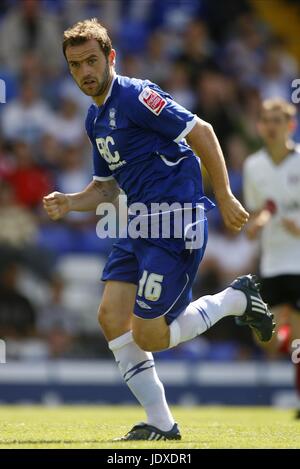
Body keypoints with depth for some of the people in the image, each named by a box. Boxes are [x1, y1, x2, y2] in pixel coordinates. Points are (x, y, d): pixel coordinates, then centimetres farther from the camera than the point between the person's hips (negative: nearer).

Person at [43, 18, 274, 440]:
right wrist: (69, 203, 5)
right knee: (112, 317, -3)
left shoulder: (136, 96, -13)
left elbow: (201, 132, -15)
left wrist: (224, 198, -17)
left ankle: (237, 299, 12)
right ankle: (161, 425, 4)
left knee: (148, 337, -9)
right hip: (141, 225, 9)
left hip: (176, 222, -9)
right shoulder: (95, 119, 15)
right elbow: (106, 186, 25)